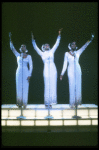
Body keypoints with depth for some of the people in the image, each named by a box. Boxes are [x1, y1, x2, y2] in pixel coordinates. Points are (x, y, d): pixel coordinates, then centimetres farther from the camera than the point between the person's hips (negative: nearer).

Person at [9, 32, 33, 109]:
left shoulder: (29, 56, 4)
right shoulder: (18, 55, 10)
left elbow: (31, 66, 0)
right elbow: (12, 48, 4)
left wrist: (29, 75, -8)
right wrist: (10, 39, -4)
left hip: (26, 73, -2)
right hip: (19, 73, 2)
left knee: (25, 88, -3)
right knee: (19, 88, 1)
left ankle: (24, 104, 3)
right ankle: (19, 103, 7)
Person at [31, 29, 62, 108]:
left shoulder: (52, 51, 13)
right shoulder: (42, 53, 9)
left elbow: (57, 44, 12)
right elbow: (35, 47, 4)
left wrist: (59, 35, 9)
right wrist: (33, 39, -4)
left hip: (53, 70, 2)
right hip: (46, 70, -2)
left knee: (53, 85, 1)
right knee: (47, 86, -2)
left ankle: (51, 101, 7)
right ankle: (47, 102, 5)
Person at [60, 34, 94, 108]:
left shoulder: (78, 53, 8)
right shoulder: (67, 54, 3)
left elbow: (84, 46, -4)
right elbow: (65, 64, 3)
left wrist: (90, 40, -16)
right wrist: (62, 74, -1)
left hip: (78, 71, 3)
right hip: (71, 71, -2)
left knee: (78, 86, 3)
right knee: (72, 86, -3)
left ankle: (78, 101, 12)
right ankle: (72, 103, 2)